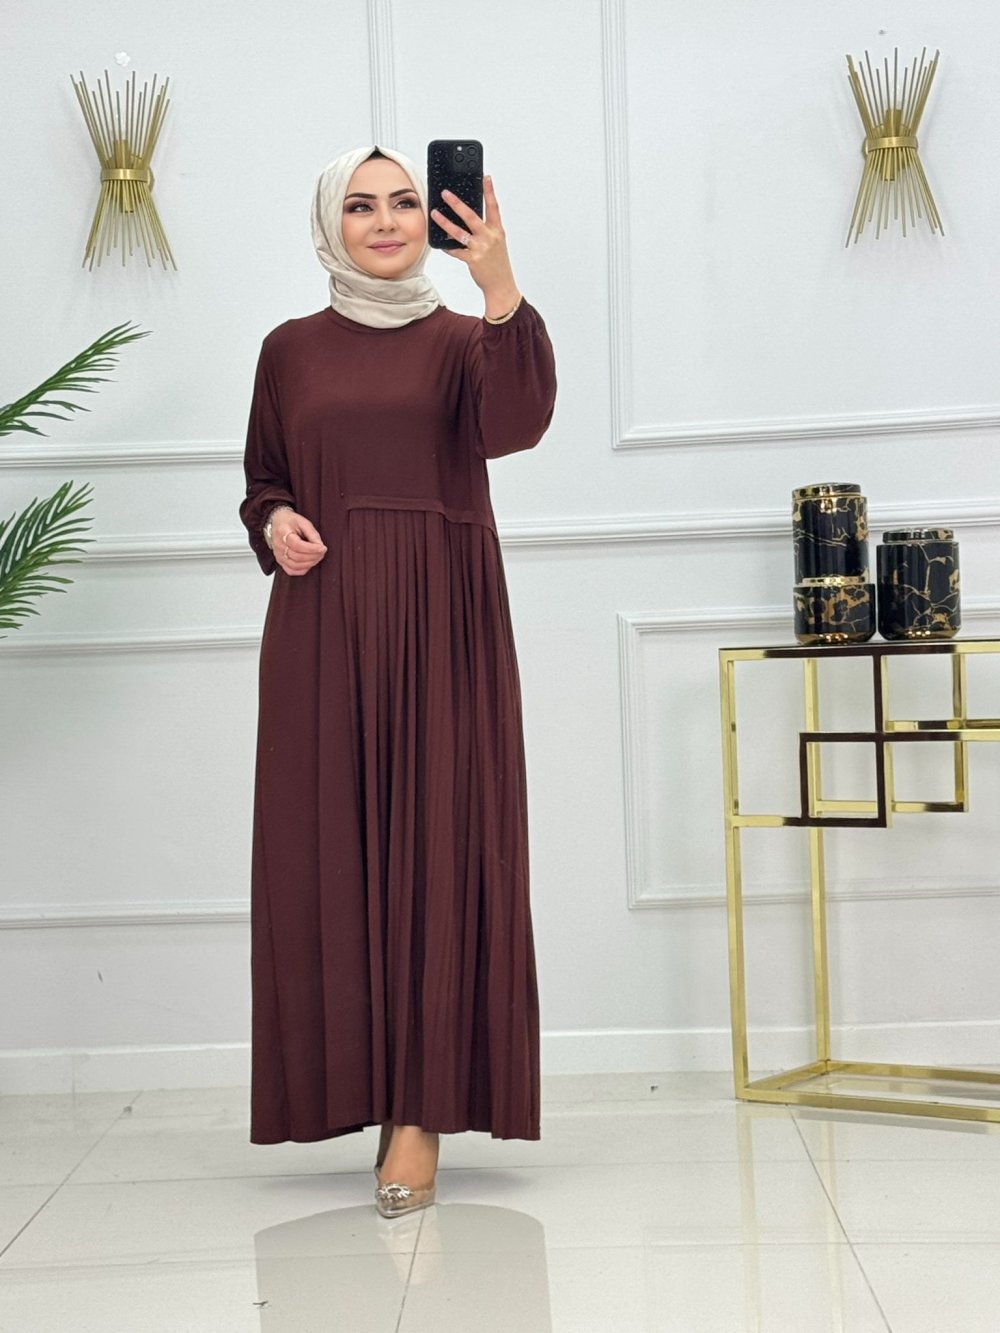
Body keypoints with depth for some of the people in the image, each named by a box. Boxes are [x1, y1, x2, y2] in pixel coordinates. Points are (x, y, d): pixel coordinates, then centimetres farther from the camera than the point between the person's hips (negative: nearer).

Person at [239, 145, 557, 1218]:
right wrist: (274, 524, -5)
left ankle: (421, 1112, -4)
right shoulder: (290, 351, 12)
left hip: (442, 625, -2)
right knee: (332, 850, 1)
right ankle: (359, 1082, 13)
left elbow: (516, 425, -15)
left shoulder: (463, 341, 6)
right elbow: (262, 482, 18)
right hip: (322, 627, 2)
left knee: (439, 845, -6)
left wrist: (501, 289, -29)